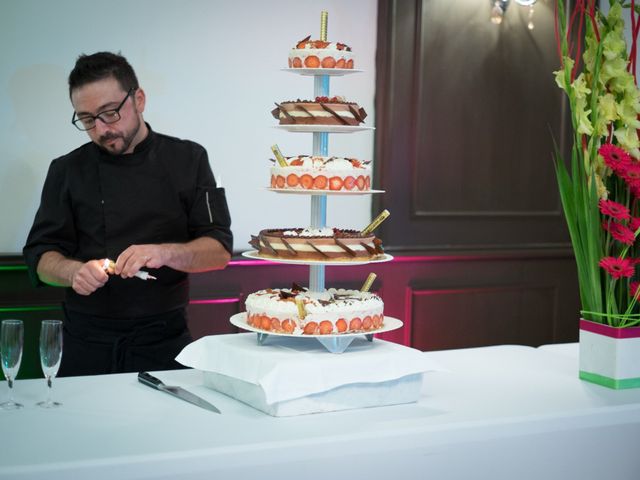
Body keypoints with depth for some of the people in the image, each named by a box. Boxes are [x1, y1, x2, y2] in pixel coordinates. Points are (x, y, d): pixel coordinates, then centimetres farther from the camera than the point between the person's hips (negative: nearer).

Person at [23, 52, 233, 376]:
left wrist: (166, 253, -22)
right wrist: (73, 271, -19)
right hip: (86, 343, 1)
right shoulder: (67, 170, 5)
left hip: (163, 339, -1)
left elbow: (219, 251, -3)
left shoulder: (187, 160, 2)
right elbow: (41, 258, 3)